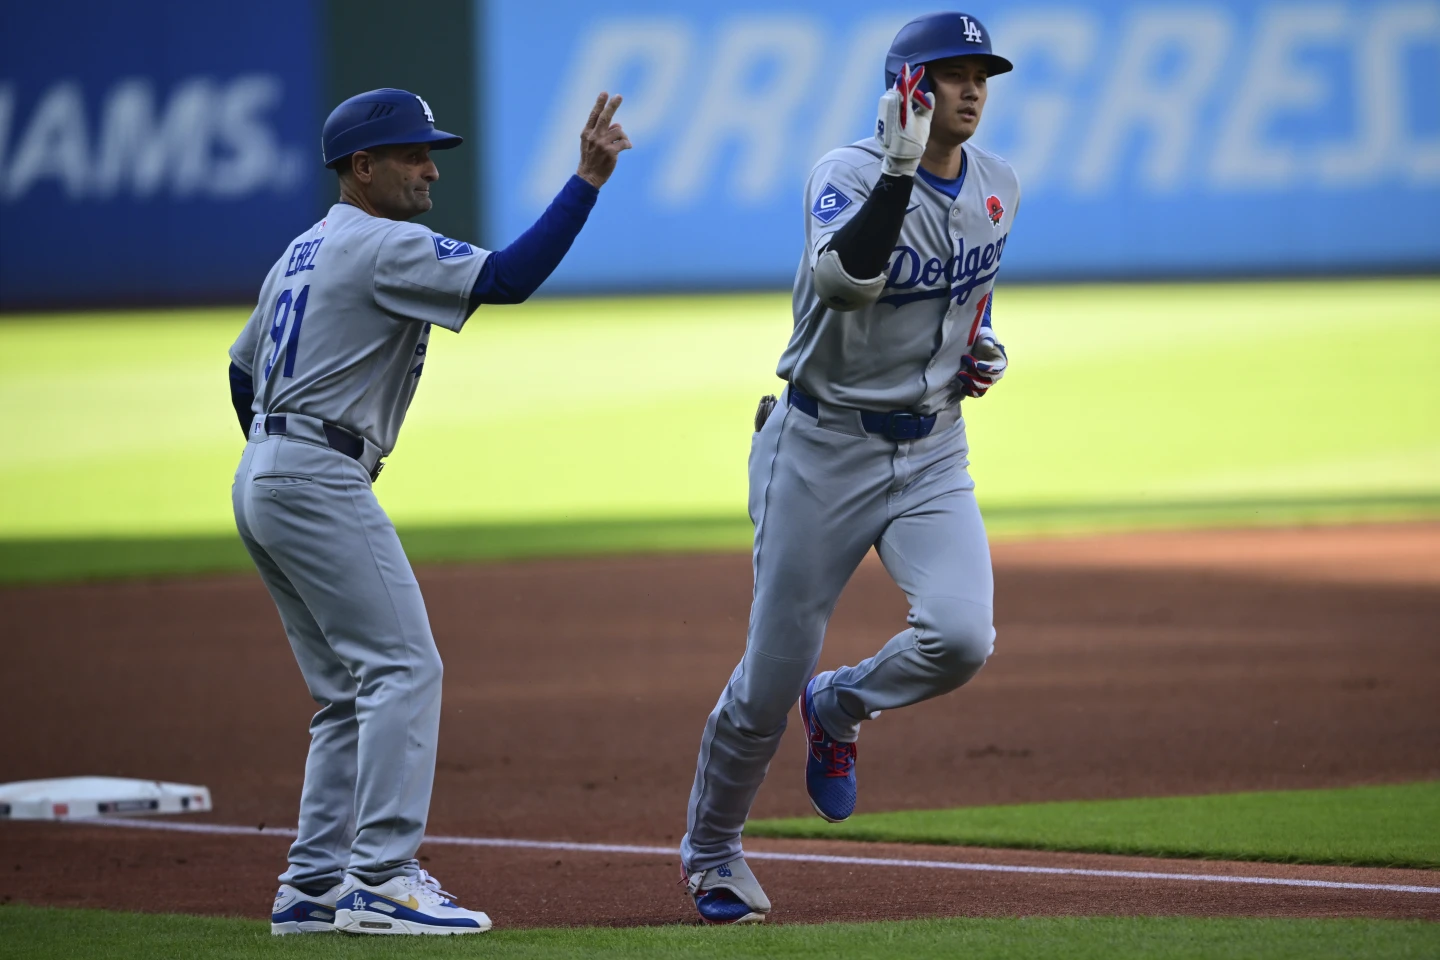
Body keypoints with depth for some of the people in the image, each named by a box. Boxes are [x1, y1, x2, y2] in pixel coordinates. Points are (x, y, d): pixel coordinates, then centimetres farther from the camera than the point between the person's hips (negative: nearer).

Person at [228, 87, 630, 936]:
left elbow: (244, 371, 27)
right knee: (403, 668, -12)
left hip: (260, 481, 10)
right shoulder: (386, 247, -10)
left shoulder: (305, 251, 20)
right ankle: (379, 877, -19)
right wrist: (588, 181, -18)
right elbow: (509, 278, -21)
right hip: (322, 481, -10)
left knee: (352, 689, 12)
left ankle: (314, 885, 9)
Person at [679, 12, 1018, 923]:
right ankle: (712, 849, 27)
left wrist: (981, 347, 5)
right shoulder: (851, 173, -16)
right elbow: (844, 279, -36)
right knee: (773, 670, 2)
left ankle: (839, 707, 13)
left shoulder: (997, 186, 4)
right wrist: (900, 166, -40)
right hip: (823, 447, -4)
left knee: (961, 636, -20)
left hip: (933, 452, 4)